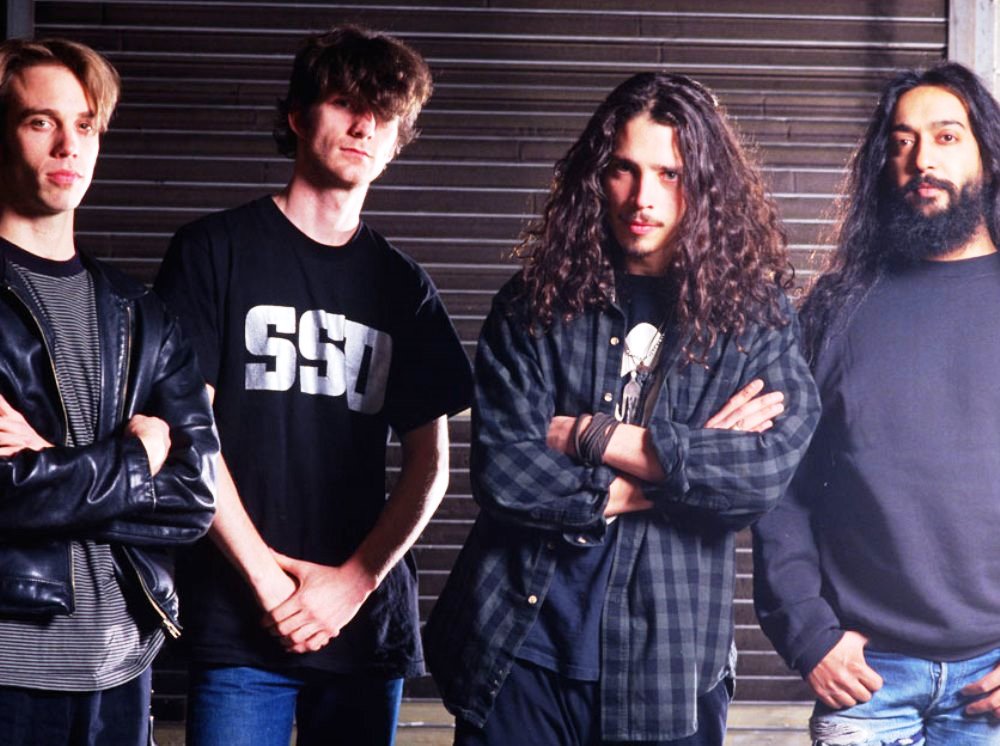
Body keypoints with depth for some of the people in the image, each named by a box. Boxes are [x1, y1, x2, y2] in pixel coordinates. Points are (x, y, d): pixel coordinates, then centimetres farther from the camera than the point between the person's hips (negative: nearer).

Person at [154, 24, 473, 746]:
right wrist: (266, 577, -9)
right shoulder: (215, 251, 2)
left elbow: (429, 462, 8)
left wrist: (353, 582, -6)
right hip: (239, 626, -3)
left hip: (370, 623, 3)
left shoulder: (404, 287, 12)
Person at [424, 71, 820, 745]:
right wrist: (686, 459, -9)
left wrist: (595, 436, -12)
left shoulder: (755, 316, 1)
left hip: (670, 666, 0)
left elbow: (770, 468, -13)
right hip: (522, 654, 0)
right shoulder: (535, 305, 2)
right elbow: (500, 471, -9)